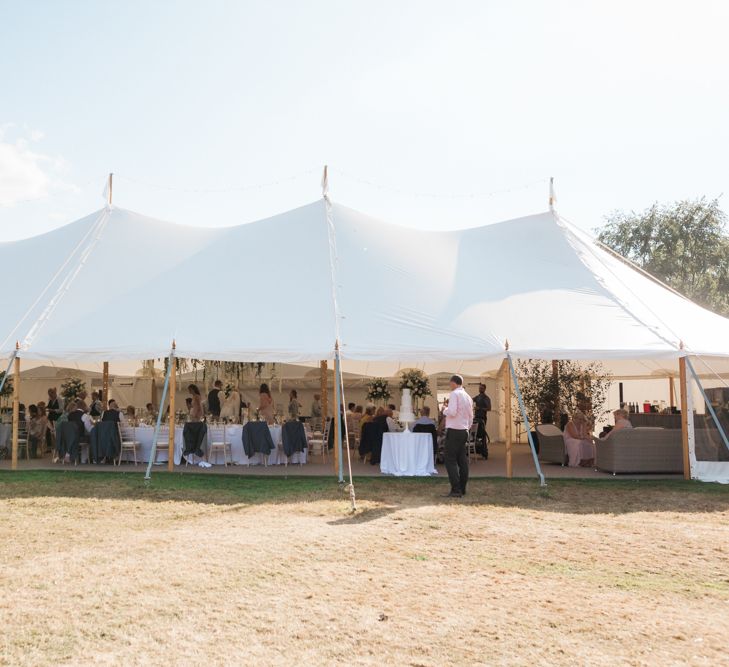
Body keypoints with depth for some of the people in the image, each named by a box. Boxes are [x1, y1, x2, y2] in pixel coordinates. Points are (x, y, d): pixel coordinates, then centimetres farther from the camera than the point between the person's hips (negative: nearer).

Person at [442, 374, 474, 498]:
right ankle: (462, 489, 14)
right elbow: (471, 417, 19)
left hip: (454, 431, -8)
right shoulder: (468, 397, 16)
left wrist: (445, 410, -2)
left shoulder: (454, 394, -9)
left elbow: (452, 412, -21)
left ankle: (456, 490, -13)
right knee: (462, 460, 10)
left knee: (451, 461, -7)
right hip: (464, 431, 8)